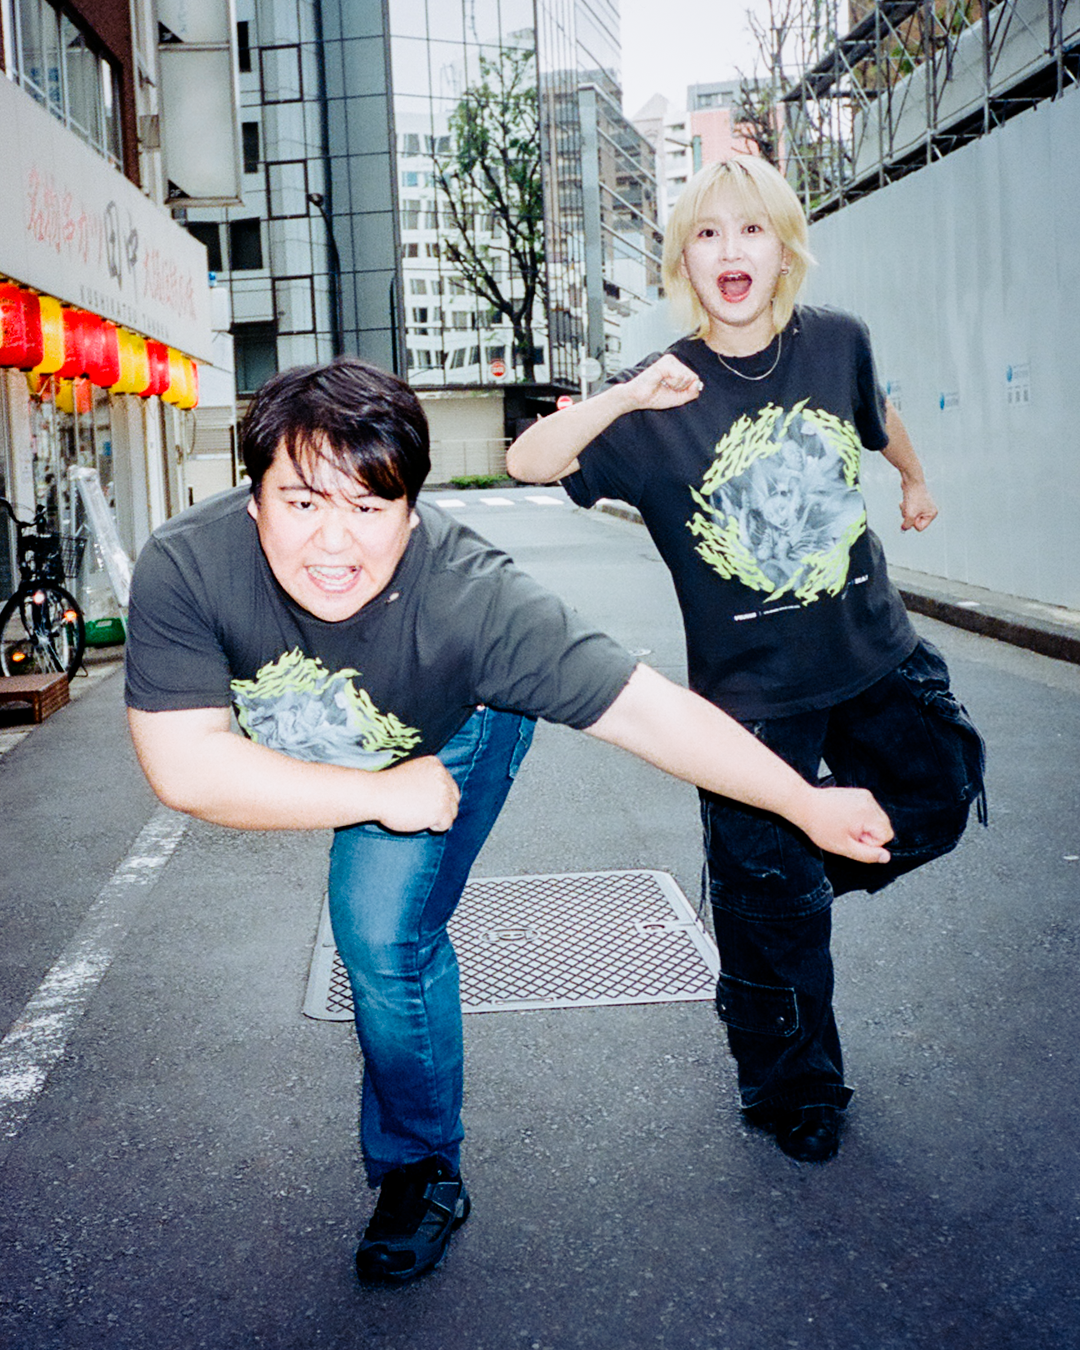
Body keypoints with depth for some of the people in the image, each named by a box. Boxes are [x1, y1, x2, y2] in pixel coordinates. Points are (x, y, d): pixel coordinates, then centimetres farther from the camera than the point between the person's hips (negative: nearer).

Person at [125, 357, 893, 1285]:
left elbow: (650, 710, -38)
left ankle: (421, 1172, 9)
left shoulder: (471, 599, -43)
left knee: (382, 935, -14)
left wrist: (807, 805, -32)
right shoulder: (186, 568, -38)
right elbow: (185, 767, -36)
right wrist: (382, 794, -34)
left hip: (453, 731, -3)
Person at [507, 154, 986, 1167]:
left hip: (874, 654, 4)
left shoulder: (837, 343, -4)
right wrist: (624, 399, -39)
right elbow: (528, 461, -24)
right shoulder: (661, 397, -14)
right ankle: (793, 1089, 30)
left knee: (934, 801, 16)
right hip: (749, 684, -3)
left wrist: (916, 480, 37)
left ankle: (798, 870, 44)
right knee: (769, 897, 6)